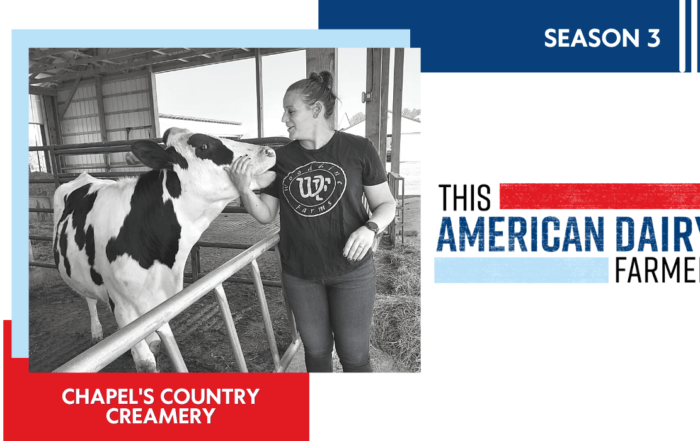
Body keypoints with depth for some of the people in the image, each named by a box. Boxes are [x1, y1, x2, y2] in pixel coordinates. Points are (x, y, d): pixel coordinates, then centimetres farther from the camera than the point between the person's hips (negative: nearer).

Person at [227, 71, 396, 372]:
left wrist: (369, 228, -23)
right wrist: (244, 190, -14)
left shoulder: (358, 150, -10)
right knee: (316, 349, 19)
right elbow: (266, 215, 5)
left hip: (351, 271, -3)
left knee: (353, 353, 10)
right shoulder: (281, 158, 0)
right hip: (299, 275, 3)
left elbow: (386, 204, -3)